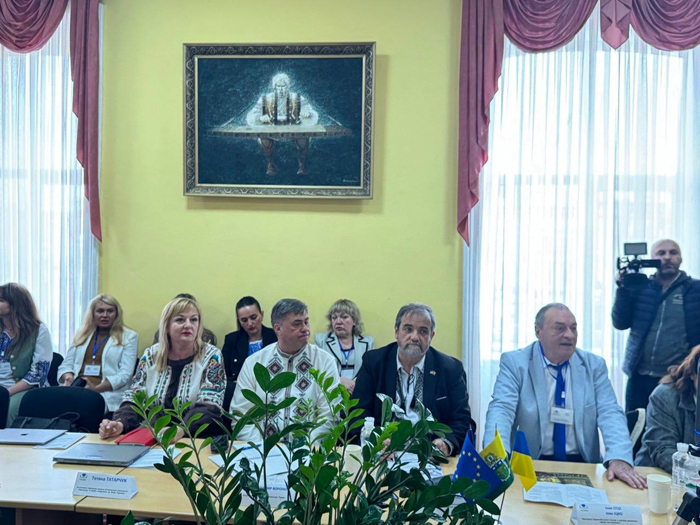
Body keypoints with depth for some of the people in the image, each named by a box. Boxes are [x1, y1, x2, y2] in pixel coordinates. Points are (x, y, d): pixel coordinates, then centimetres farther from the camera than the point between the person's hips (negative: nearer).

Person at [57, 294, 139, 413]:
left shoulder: (129, 337, 9)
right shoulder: (82, 335, 23)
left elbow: (125, 374, -2)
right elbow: (66, 365, 21)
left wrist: (96, 388, -16)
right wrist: (69, 378, -4)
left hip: (107, 395, -3)